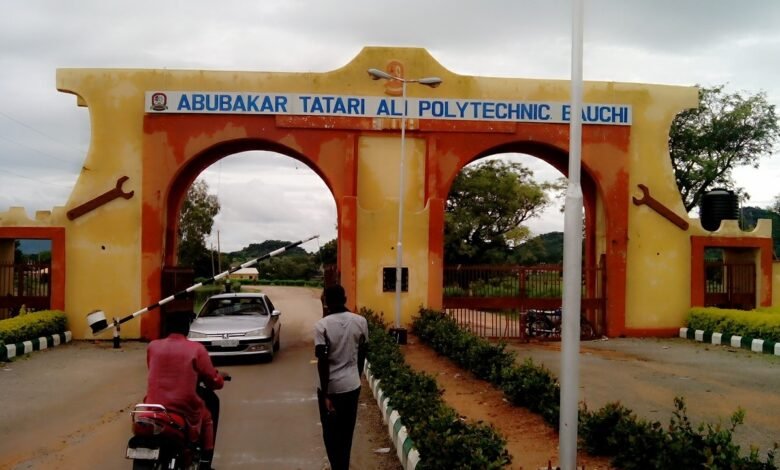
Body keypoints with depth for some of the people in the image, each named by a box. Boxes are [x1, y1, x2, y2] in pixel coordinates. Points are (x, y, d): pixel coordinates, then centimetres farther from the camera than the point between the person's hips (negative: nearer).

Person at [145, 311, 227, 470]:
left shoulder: (152, 346, 3)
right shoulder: (196, 349, -7)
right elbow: (213, 382, -2)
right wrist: (221, 377, 21)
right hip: (185, 410, -3)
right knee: (207, 416, 27)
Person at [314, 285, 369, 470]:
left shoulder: (322, 326, -15)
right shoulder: (361, 321, -4)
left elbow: (323, 362, -18)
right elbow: (363, 354, 6)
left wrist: (325, 394, -13)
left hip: (331, 387, -4)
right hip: (352, 385, 4)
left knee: (331, 433, 11)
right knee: (346, 432, 18)